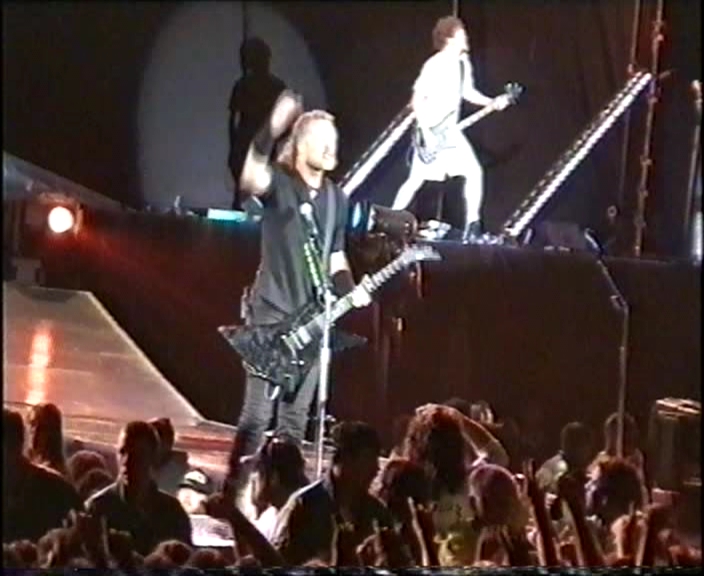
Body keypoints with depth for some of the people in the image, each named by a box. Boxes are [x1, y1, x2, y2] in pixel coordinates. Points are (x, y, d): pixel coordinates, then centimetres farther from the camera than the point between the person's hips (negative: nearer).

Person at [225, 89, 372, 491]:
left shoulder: (336, 198, 12)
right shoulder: (279, 182, -8)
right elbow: (251, 178, -33)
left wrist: (350, 290, 1)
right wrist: (271, 131, -46)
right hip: (271, 315, -6)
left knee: (295, 418, 10)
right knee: (258, 414, -9)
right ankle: (236, 489, -3)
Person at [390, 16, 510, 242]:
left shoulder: (463, 62, 5)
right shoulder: (434, 66, -19)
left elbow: (467, 91, 19)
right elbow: (417, 100, -18)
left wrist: (492, 103, 5)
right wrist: (426, 133, -20)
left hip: (451, 132, 7)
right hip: (430, 132, -7)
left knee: (474, 172, -2)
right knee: (416, 180, -6)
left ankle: (472, 226, 2)